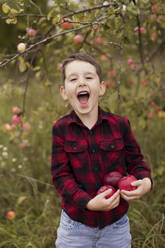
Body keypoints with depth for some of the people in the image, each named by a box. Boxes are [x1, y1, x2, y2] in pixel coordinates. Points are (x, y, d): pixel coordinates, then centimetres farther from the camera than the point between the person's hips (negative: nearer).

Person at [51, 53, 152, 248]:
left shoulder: (119, 125, -7)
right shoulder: (61, 129, -9)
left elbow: (135, 161, 3)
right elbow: (60, 175, -11)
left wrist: (145, 182, -19)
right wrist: (89, 203, -25)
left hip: (116, 225, 1)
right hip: (75, 226, -1)